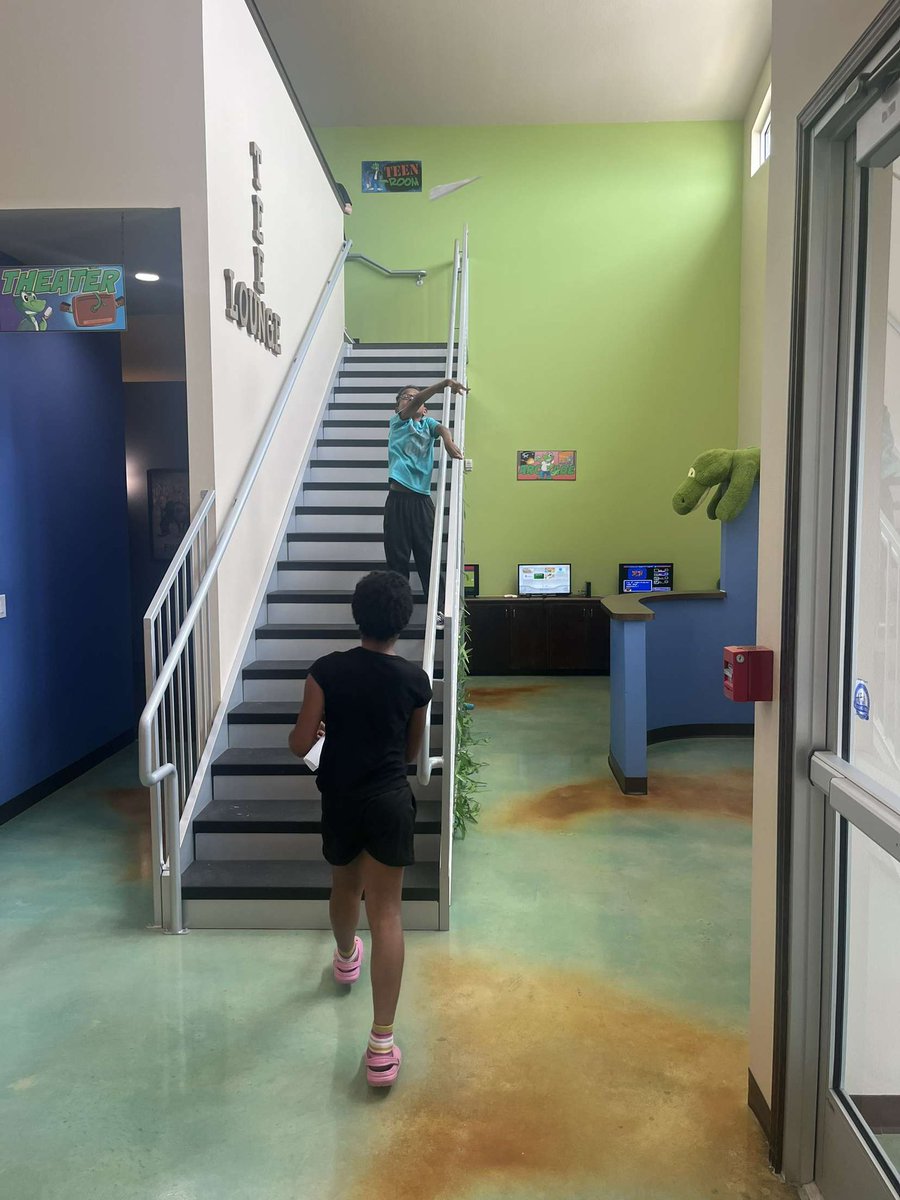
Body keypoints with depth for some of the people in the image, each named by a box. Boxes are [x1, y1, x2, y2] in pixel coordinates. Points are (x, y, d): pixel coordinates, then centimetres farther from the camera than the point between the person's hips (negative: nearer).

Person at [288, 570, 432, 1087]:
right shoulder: (415, 679, -6)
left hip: (341, 799, 1)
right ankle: (383, 1043, -2)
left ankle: (346, 957, 57)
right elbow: (412, 751, 7)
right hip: (391, 801, -1)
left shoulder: (328, 670, -11)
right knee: (387, 913, 0)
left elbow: (300, 745, -9)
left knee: (346, 886, 28)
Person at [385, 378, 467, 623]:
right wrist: (444, 384, -24)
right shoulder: (398, 422, 9)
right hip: (398, 498, -2)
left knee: (428, 556, 0)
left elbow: (441, 428, -5)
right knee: (397, 556, 0)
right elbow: (413, 405, -9)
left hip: (422, 499, 2)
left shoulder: (428, 423, 17)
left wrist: (448, 441, -30)